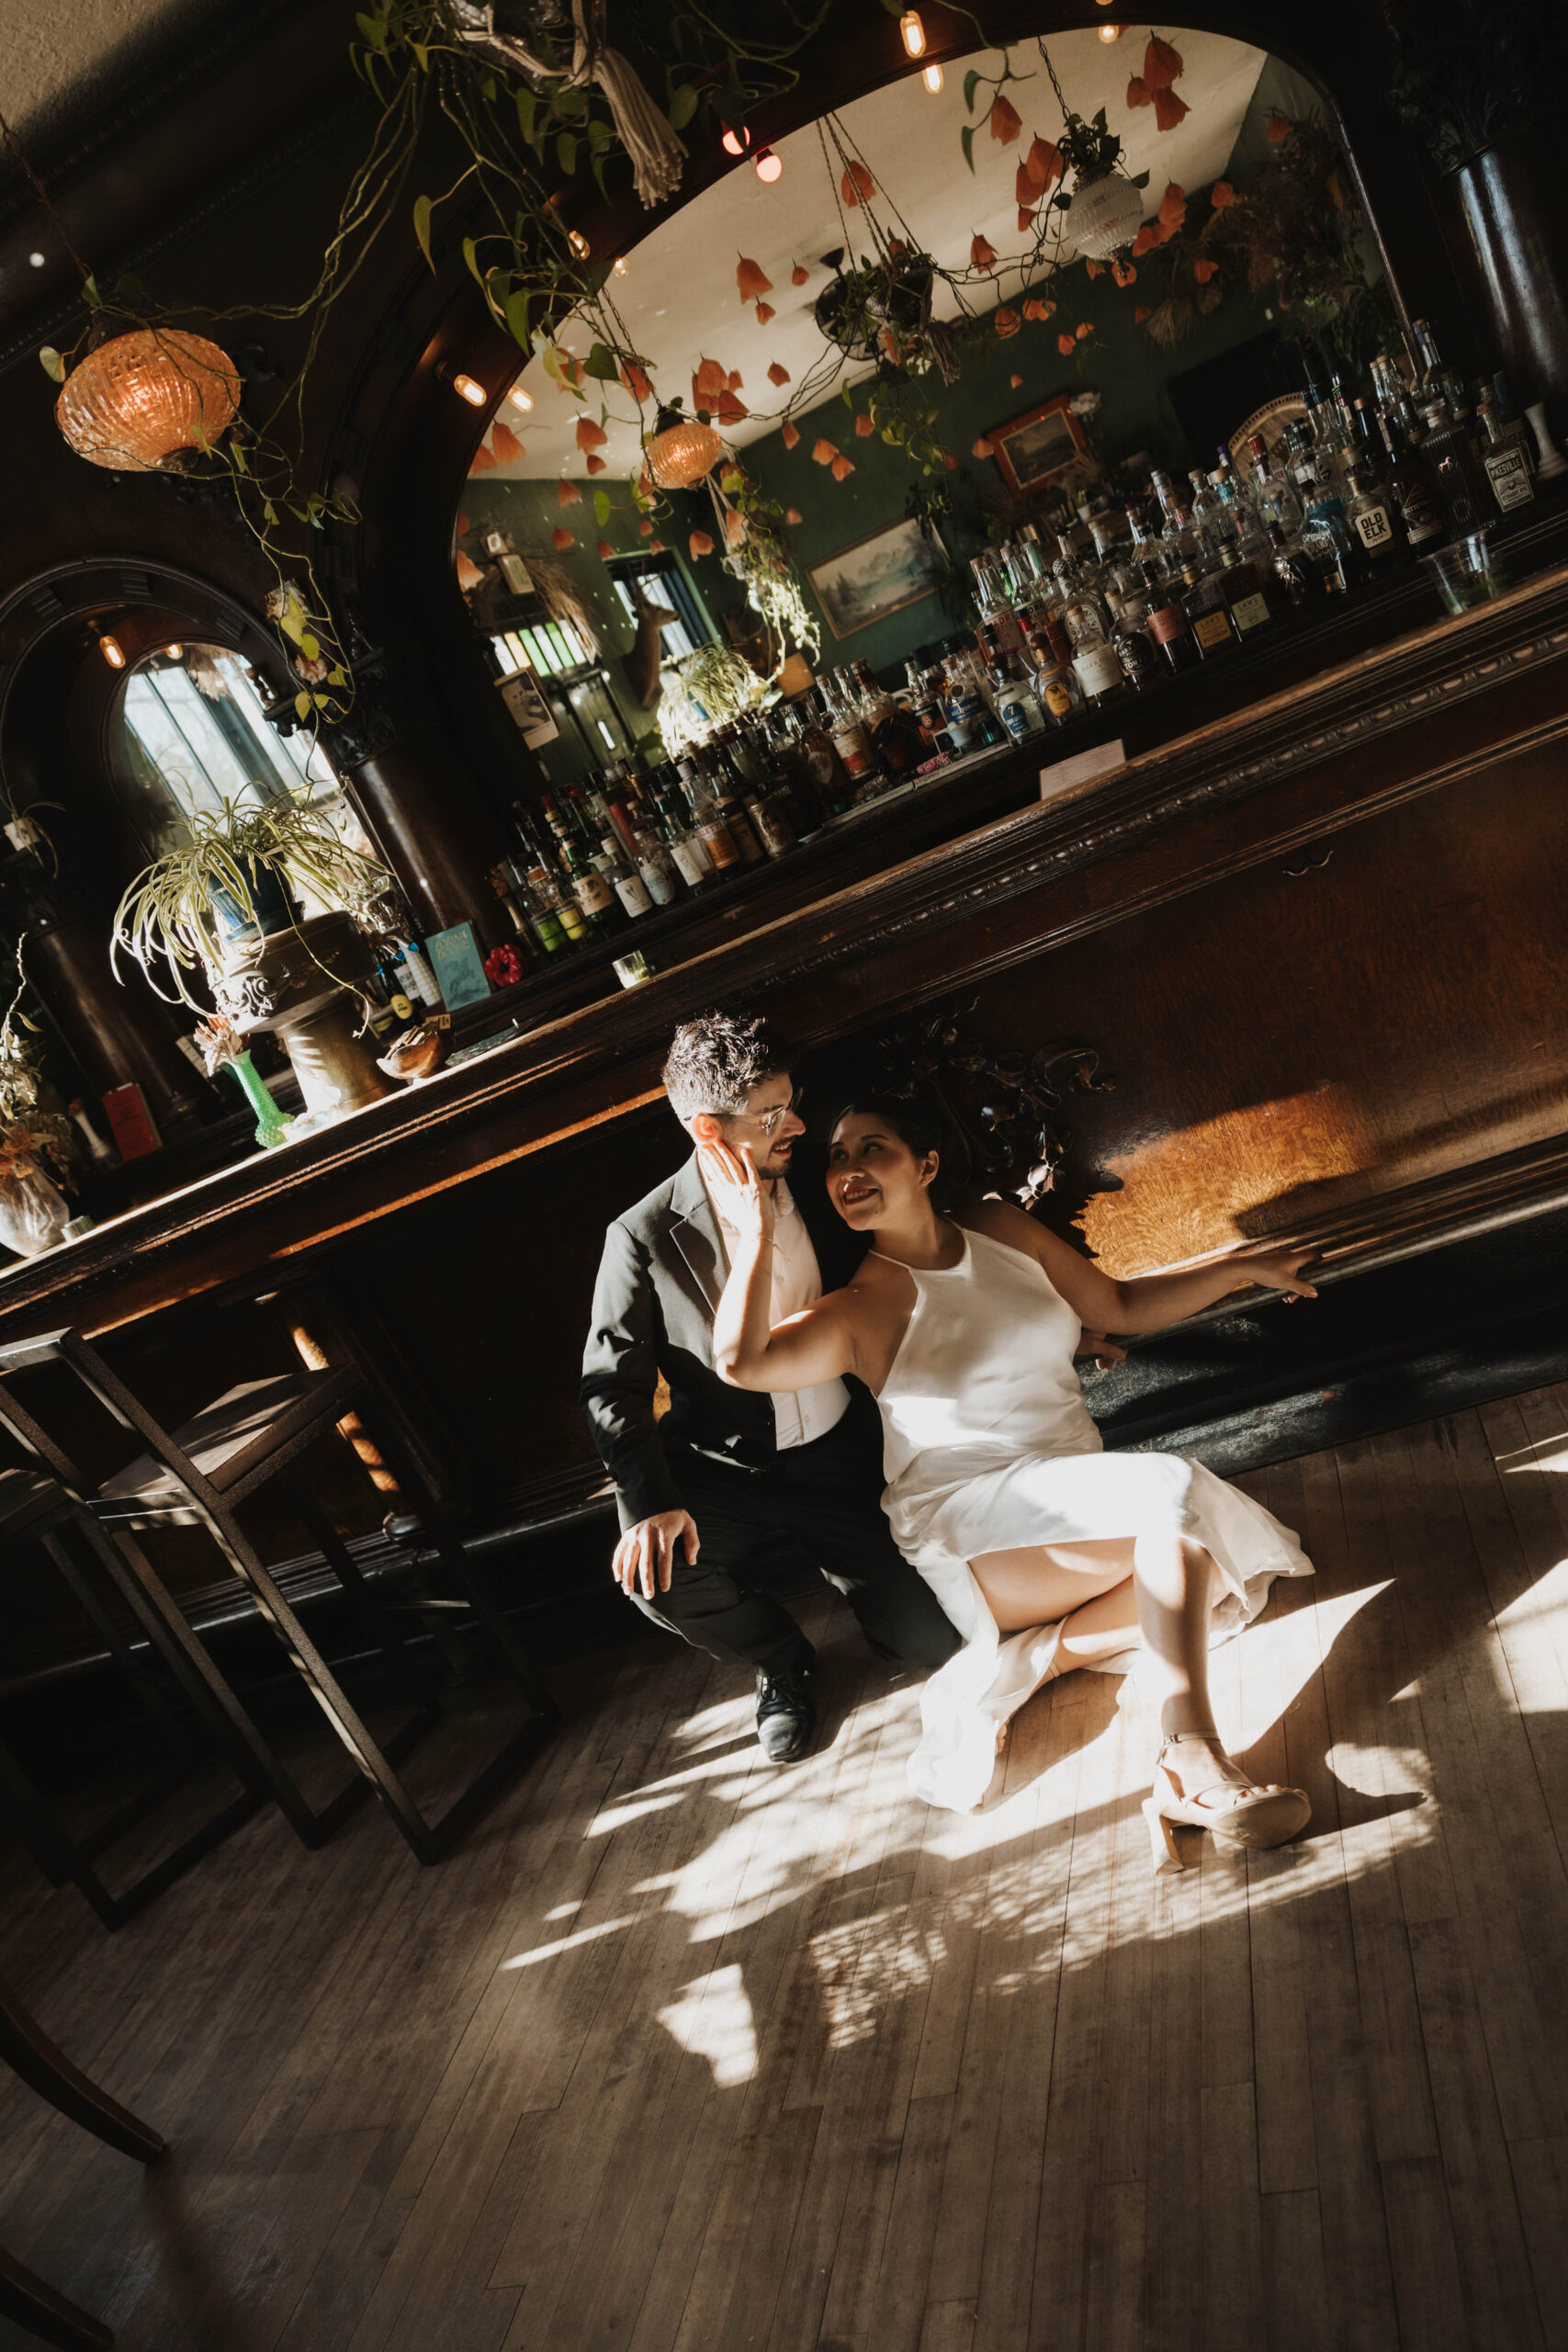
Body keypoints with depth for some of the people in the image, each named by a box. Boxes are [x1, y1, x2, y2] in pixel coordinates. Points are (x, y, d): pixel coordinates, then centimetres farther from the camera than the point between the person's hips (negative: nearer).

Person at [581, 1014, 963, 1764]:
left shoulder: (820, 1192, -3)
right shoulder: (643, 1238, -13)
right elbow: (613, 1385, -12)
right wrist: (651, 1502, -28)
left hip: (841, 1455, 2)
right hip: (726, 1469, -1)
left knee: (936, 1639, -9)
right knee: (654, 1570, -29)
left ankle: (817, 1558, 26)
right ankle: (780, 1659, 6)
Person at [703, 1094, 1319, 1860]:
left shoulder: (1001, 1228, 7)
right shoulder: (863, 1307, -9)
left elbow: (1121, 1306, 19)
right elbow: (742, 1361, -28)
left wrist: (1242, 1269, 16)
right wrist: (756, 1229, -29)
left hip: (1074, 1499, 7)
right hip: (965, 1527, -7)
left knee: (1223, 1571, -16)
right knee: (1172, 1491, -26)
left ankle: (1028, 1660, -16)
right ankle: (1193, 1762, -29)